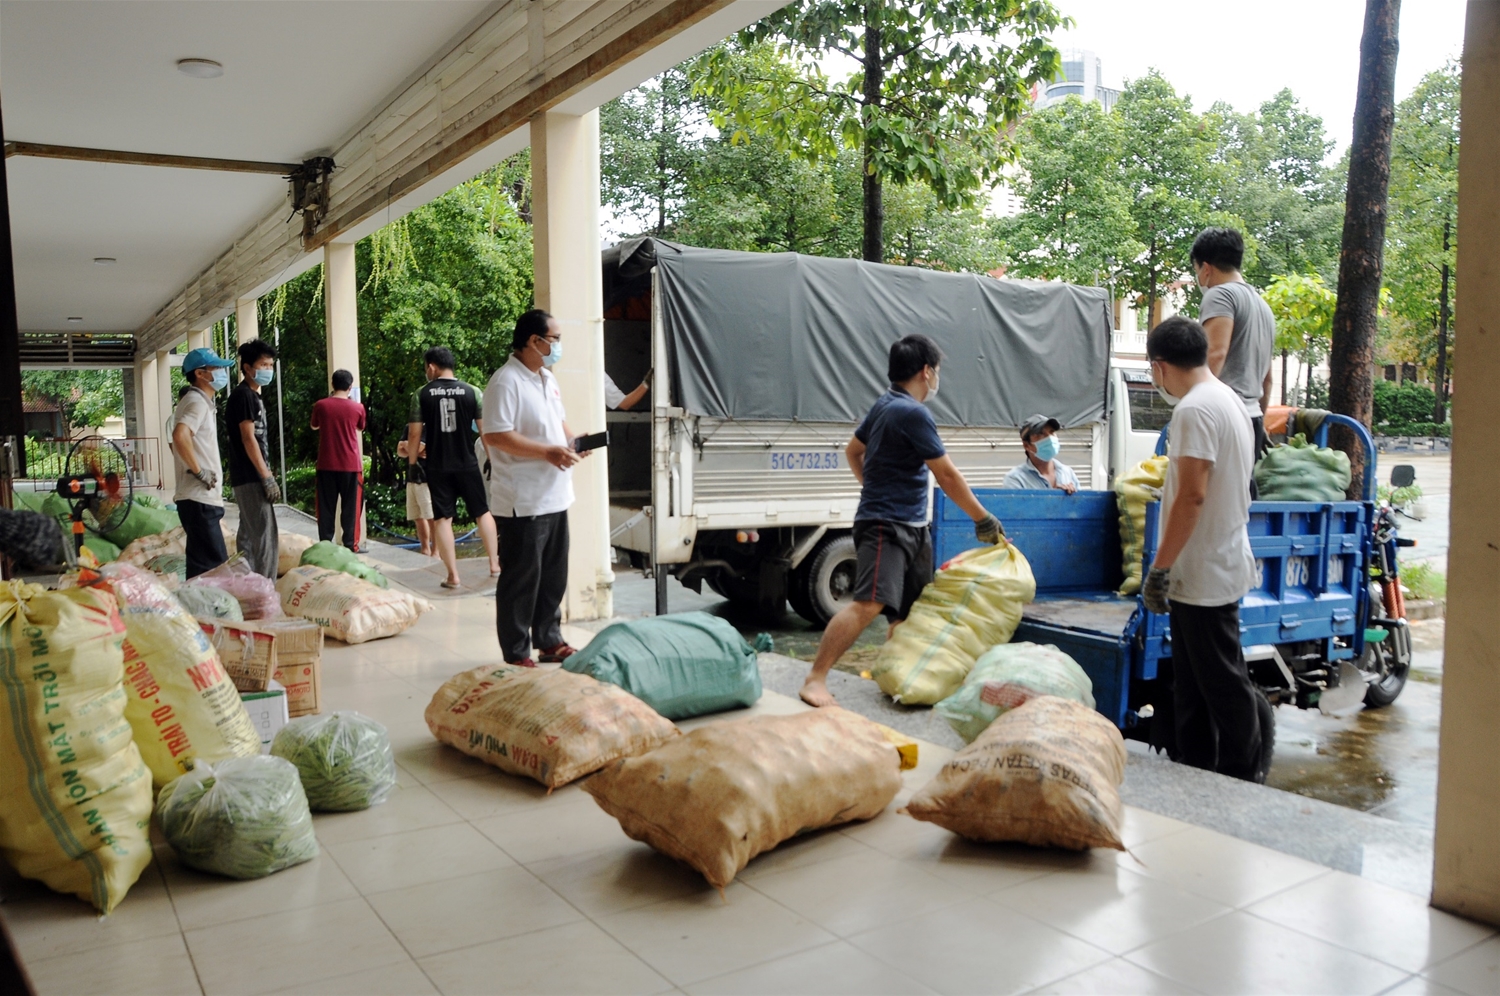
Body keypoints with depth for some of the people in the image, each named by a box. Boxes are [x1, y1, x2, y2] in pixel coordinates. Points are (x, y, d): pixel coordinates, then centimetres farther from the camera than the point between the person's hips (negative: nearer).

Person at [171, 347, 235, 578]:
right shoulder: (197, 402, -12)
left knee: (204, 563, 14)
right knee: (212, 566, -10)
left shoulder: (199, 401, 19)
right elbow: (180, 435, -31)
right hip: (200, 499, -10)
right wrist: (199, 471, -22)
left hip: (203, 498, 10)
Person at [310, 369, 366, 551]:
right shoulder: (357, 407, -5)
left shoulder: (320, 405, -2)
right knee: (350, 508, 4)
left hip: (326, 465, 1)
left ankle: (325, 544, 9)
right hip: (351, 465, -1)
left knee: (326, 507, 9)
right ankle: (350, 545, 3)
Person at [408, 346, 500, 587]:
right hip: (467, 465, 1)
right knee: (483, 512, 16)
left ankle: (453, 575, 3)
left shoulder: (421, 395, -2)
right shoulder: (472, 392, -2)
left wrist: (411, 463, 5)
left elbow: (414, 434, -4)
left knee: (442, 518, 5)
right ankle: (494, 564, 21)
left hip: (437, 467, 0)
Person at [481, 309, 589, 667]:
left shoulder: (547, 378, 14)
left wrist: (572, 441, 4)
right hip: (523, 500, -9)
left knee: (554, 575, 16)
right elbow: (496, 436, -23)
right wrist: (548, 452, -23)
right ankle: (516, 654, 11)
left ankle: (550, 641, 29)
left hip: (554, 496, 9)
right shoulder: (506, 381, -16)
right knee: (521, 579, 0)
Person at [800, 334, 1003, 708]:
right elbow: (948, 476, -12)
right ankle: (815, 681, -21)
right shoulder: (913, 414, -16)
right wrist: (984, 520, -4)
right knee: (869, 604, -21)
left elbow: (853, 451, 24)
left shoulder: (885, 404, 12)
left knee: (910, 608, 13)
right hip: (886, 526, -11)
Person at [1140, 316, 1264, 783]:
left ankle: (1243, 778, 11)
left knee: (1224, 683, 1)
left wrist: (1159, 569, -20)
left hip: (1203, 573, -10)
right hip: (1218, 566, 10)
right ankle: (1195, 768, 26)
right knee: (1192, 685, 17)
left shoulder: (1195, 409, -17)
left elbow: (1192, 495, -24)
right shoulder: (1230, 398, 14)